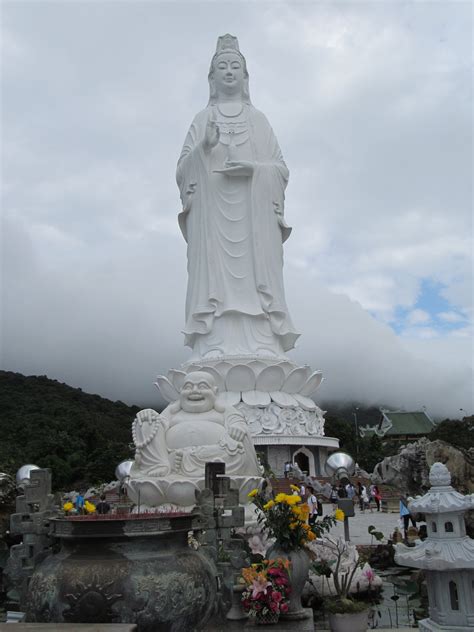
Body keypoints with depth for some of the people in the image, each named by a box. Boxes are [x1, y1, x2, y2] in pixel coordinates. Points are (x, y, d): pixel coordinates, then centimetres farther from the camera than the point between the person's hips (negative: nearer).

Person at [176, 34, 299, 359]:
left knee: (254, 275, -11)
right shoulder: (202, 119, 20)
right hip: (211, 209, 0)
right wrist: (204, 148, -9)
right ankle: (215, 354, -18)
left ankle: (262, 351, -15)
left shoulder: (259, 119, 21)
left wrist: (254, 168, -8)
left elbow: (282, 169, 12)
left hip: (254, 211, 1)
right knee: (215, 277, -13)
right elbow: (182, 170, 10)